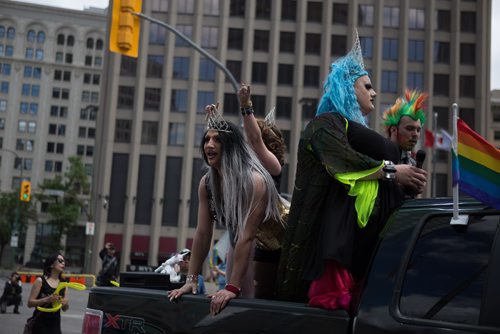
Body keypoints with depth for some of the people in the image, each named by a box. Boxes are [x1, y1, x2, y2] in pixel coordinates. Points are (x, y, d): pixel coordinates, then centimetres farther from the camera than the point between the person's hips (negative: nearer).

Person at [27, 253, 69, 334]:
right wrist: (47, 299, -22)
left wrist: (65, 304, -10)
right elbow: (30, 303, -9)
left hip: (55, 324, 4)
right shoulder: (40, 281, -5)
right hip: (40, 324, -4)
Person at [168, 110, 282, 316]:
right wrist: (191, 279, -10)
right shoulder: (206, 183, -9)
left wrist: (232, 287, -33)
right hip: (239, 248, 6)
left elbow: (247, 237, -31)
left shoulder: (254, 181, -29)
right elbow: (203, 234, -6)